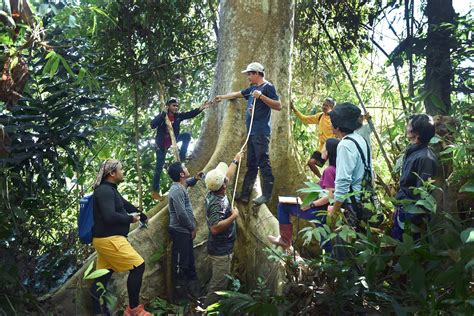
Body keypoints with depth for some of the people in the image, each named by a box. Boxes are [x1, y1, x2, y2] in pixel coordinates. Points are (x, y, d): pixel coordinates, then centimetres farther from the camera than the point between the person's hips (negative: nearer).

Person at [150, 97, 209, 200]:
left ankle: (181, 158, 1)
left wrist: (200, 108, -32)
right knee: (159, 168, 0)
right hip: (162, 145, -4)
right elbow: (152, 125, -35)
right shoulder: (162, 116, -21)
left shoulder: (178, 115, -8)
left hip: (173, 140, 5)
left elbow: (190, 114, -17)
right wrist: (162, 115, -41)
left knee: (187, 135, -10)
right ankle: (155, 190, 14)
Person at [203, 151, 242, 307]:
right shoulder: (217, 204, -29)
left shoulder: (213, 192, -1)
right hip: (221, 250, -10)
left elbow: (227, 176, 16)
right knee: (219, 284, 1)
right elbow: (215, 228, -36)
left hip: (219, 247, 10)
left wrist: (235, 161, 26)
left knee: (217, 281, 23)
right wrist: (233, 216, -27)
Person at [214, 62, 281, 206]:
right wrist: (222, 97, 46)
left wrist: (261, 96, -20)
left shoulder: (268, 87, -5)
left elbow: (278, 106, -13)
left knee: (263, 163, -8)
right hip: (252, 132, 9)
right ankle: (245, 194, 12)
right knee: (251, 165, 9)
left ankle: (266, 195, -4)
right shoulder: (252, 88, 19)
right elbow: (237, 94, 35)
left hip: (261, 133, -9)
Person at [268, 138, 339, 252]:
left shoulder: (329, 170, -20)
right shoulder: (336, 169, 7)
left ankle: (285, 239, 12)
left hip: (321, 211, -9)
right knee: (325, 242, 20)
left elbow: (329, 196, -25)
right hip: (324, 211, 9)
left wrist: (310, 205, -16)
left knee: (283, 206, 1)